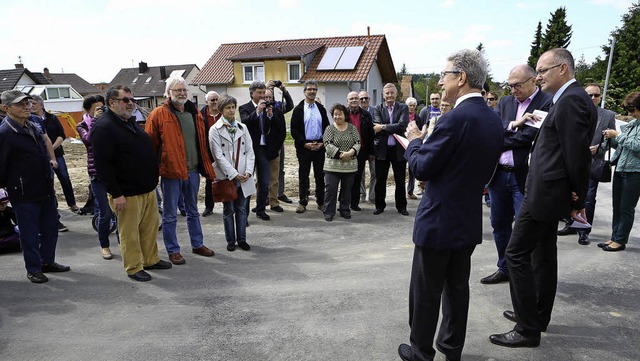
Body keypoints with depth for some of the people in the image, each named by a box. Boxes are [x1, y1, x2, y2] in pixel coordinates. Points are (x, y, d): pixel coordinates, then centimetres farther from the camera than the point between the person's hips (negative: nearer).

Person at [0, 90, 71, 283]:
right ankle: (33, 269, 22)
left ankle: (47, 261, 33)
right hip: (25, 194, -8)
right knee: (30, 233, 6)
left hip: (46, 190, 8)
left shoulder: (34, 127, 9)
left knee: (50, 227, 16)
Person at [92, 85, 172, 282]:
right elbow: (102, 164, -19)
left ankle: (151, 260, 30)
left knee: (150, 227, 16)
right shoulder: (103, 128, -14)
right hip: (127, 194, -9)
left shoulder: (132, 123, 15)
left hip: (148, 189, 9)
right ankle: (134, 268, 16)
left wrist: (153, 180, 22)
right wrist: (116, 194, -21)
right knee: (130, 232, 3)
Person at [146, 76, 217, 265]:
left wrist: (207, 166, 12)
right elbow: (150, 144, -7)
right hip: (171, 172, -5)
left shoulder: (195, 113, 9)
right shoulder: (159, 114, -8)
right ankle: (173, 250, 19)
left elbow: (202, 142, 14)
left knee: (193, 211, 18)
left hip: (193, 171, 5)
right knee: (170, 214, 6)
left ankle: (197, 244, 32)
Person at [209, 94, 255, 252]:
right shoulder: (215, 130, -4)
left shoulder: (242, 128, 8)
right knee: (228, 210, 8)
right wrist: (234, 174, -14)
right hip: (226, 177, -3)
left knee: (241, 208, 10)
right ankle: (231, 240, 20)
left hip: (243, 177, 3)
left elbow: (249, 151, 5)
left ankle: (242, 239, 21)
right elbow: (219, 156, -10)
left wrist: (248, 171, -8)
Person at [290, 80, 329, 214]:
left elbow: (326, 127, 9)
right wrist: (305, 144, -13)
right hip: (304, 147, -2)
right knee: (303, 175, 5)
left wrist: (322, 143, -5)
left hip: (320, 146, 3)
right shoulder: (298, 109, 0)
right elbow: (294, 130, -5)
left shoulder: (321, 108, 10)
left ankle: (321, 201, 17)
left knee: (320, 176, 7)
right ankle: (302, 202, 14)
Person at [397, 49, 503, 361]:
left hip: (439, 221, -8)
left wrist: (415, 140, -1)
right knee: (457, 287, 20)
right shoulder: (493, 119, 5)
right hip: (469, 220, 8)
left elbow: (421, 168, -18)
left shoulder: (456, 118, -22)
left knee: (426, 291, 8)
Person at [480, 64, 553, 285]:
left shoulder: (548, 103, -7)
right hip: (499, 174, 6)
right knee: (500, 225, 15)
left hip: (525, 176, -6)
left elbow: (532, 136, -19)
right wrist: (513, 125, -16)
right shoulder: (505, 102, 11)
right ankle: (504, 269, 32)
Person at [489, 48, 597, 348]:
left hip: (545, 191, -11)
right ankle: (538, 316, 32)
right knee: (543, 254, 18)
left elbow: (577, 153, -21)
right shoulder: (572, 98, 14)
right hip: (550, 191, 11)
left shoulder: (571, 100, -17)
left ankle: (528, 329, 3)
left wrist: (577, 199, -11)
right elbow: (576, 152, 15)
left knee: (517, 253, -6)